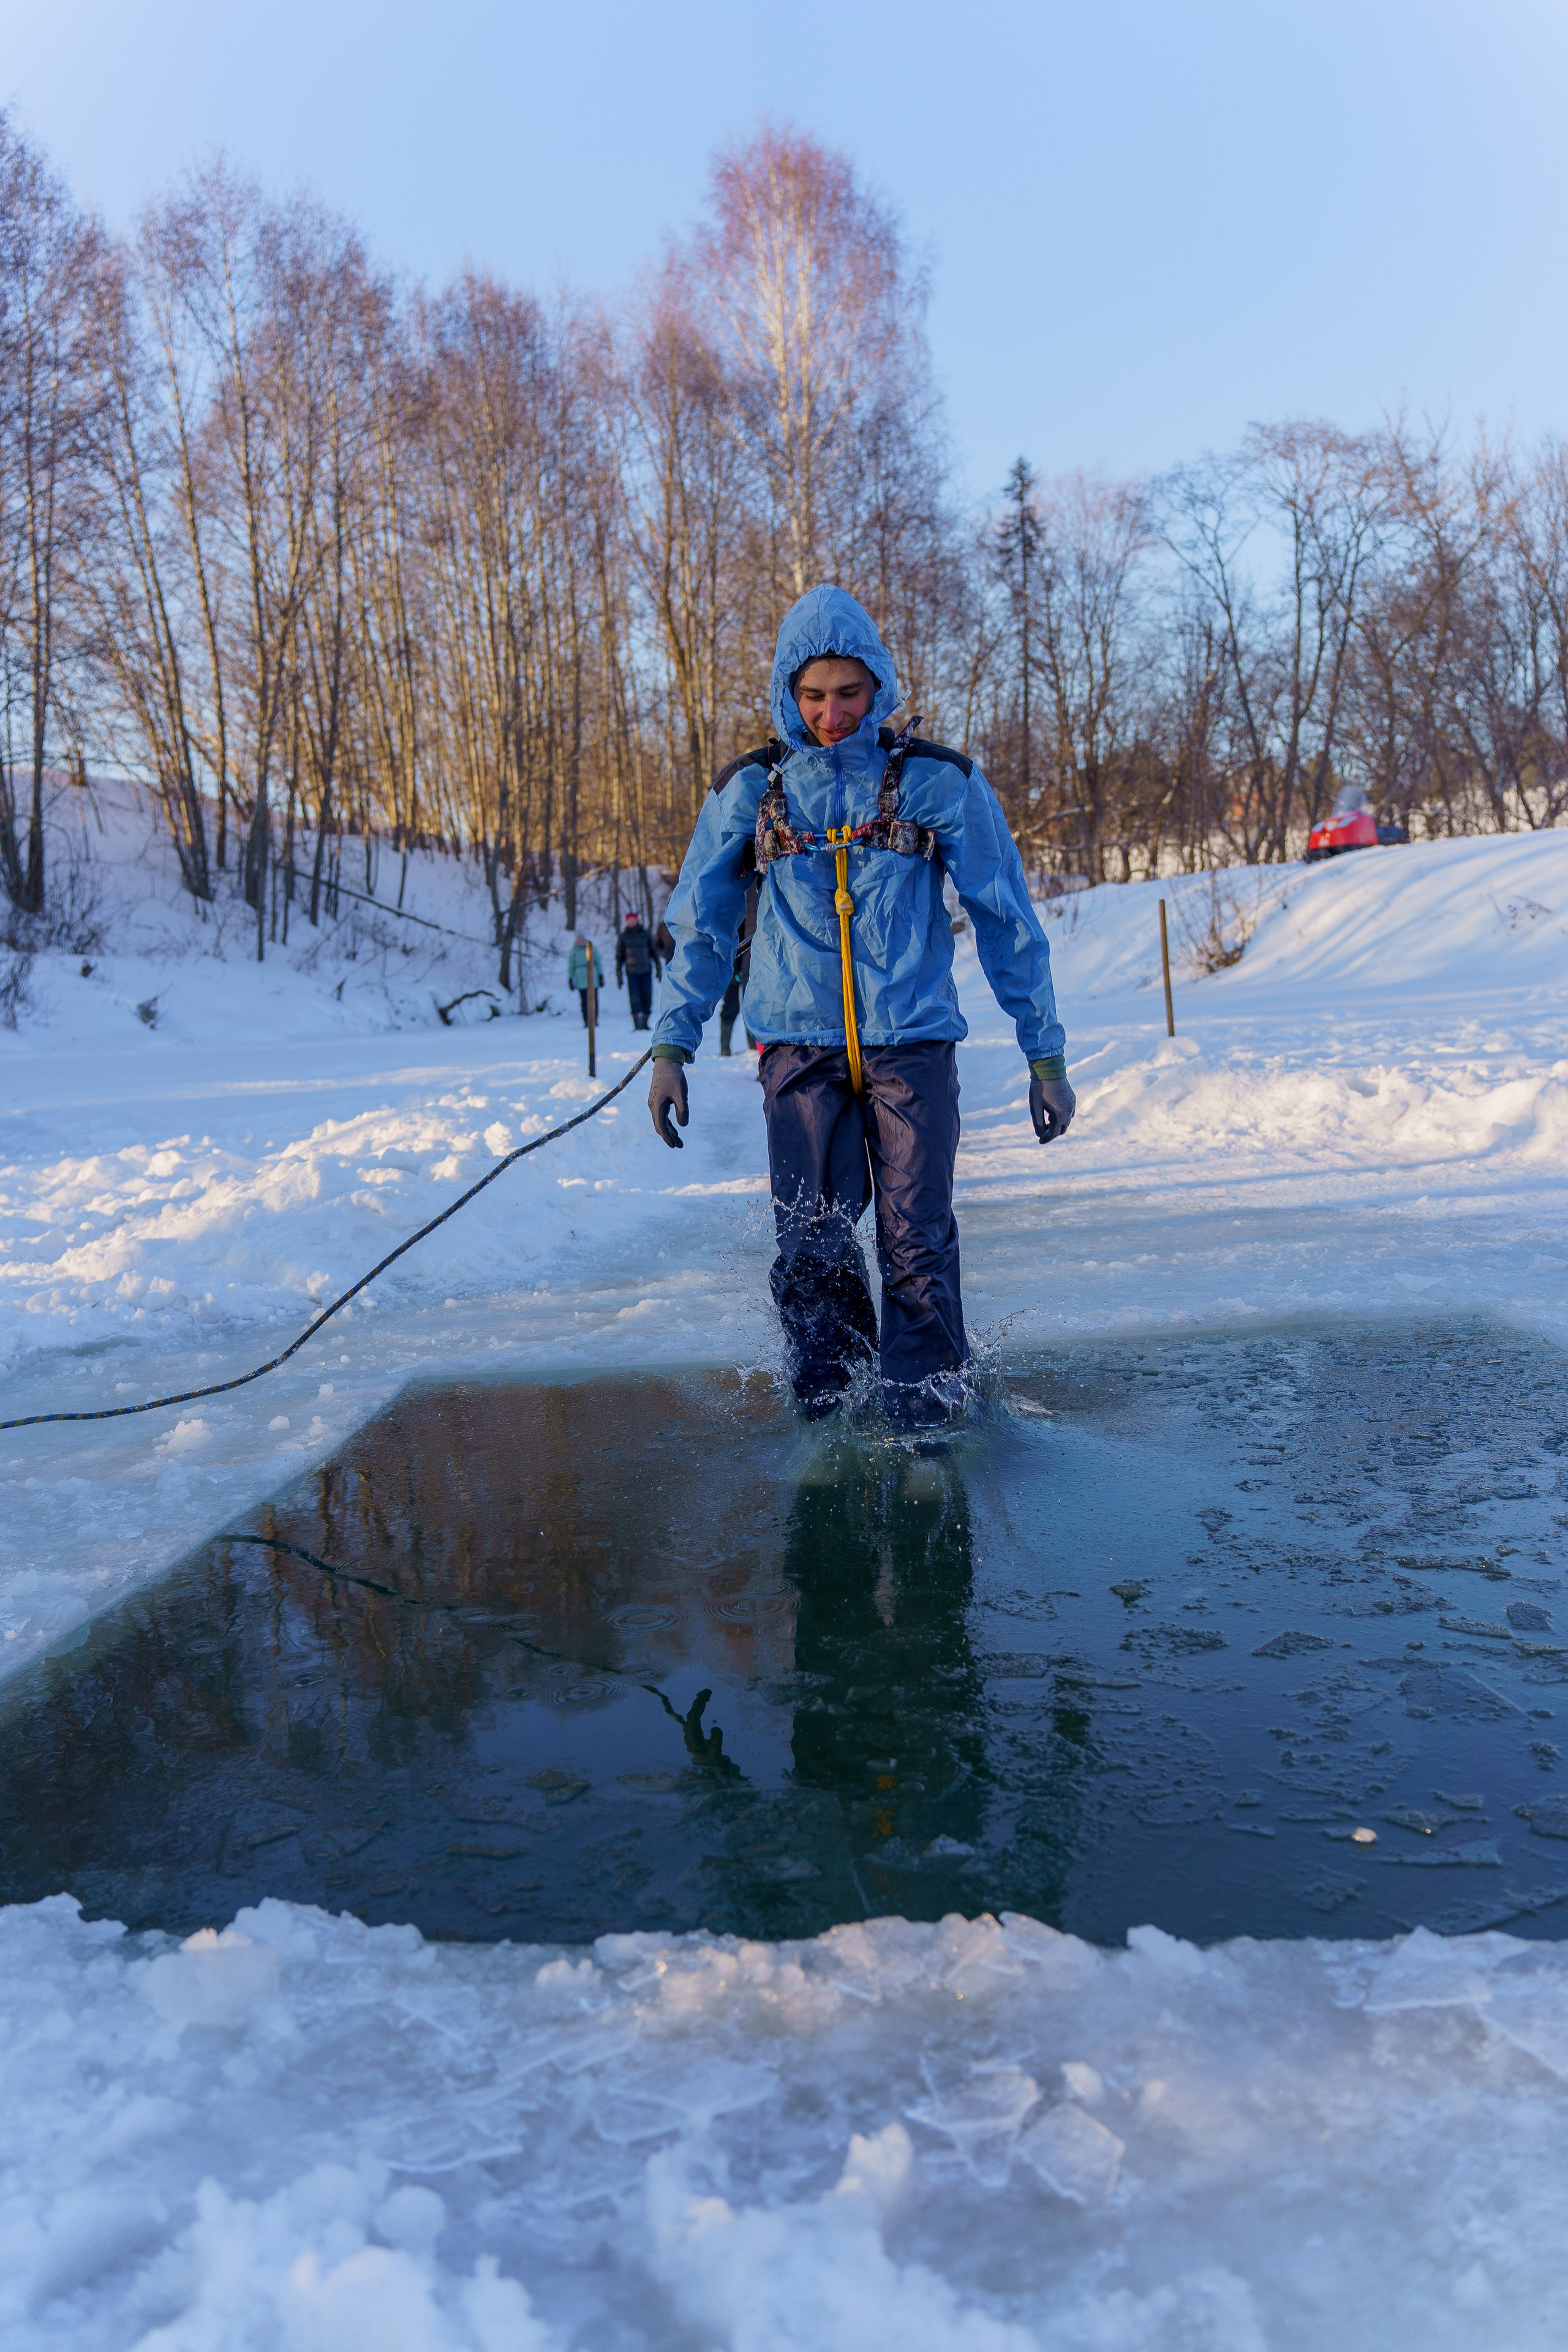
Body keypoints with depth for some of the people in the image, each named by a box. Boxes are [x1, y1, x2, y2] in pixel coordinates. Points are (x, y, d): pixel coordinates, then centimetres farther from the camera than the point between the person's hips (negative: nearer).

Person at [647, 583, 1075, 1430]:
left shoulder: (939, 780, 3)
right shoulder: (750, 789, 8)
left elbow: (1008, 924, 6)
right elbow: (699, 928, 14)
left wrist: (1045, 1054, 4)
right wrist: (672, 1047, 7)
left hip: (912, 1043, -1)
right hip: (799, 1049, 1)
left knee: (918, 1248, -5)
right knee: (811, 1249, -3)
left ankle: (925, 1427, 8)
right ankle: (829, 1422, 15)